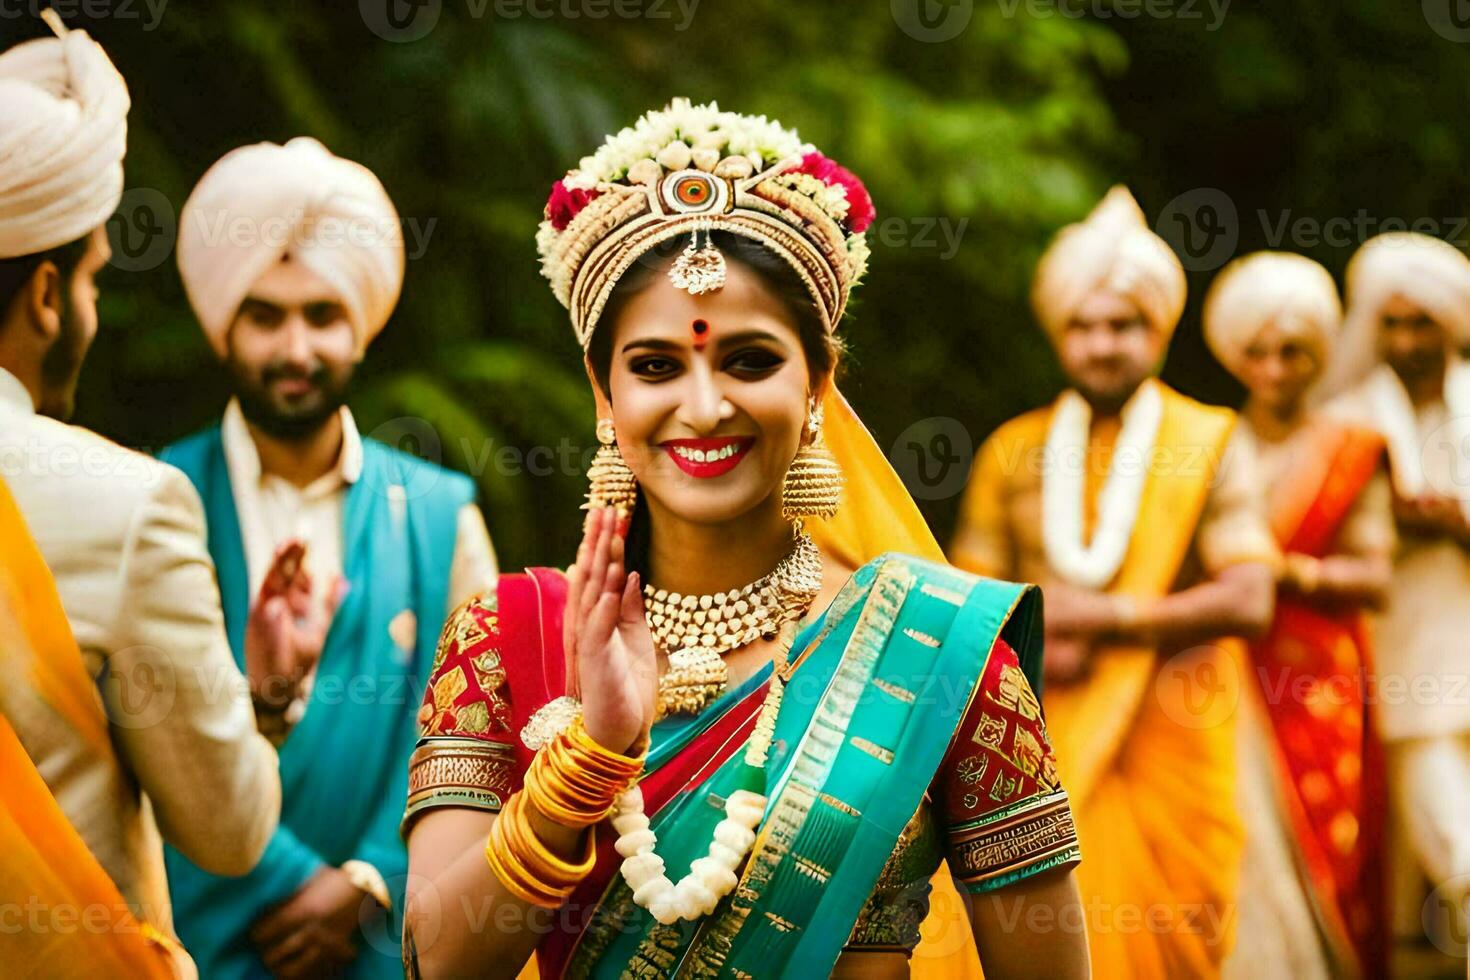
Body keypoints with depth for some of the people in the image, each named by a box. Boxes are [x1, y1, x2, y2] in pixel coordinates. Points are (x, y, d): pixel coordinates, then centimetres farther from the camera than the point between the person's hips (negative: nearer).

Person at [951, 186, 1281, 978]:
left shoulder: (1208, 445, 2)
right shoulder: (1013, 452, 10)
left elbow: (1248, 601, -8)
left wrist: (1099, 617, -11)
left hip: (1170, 743, -2)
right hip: (1045, 753, 2)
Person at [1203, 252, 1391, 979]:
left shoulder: (1352, 454, 6)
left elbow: (1375, 579, -1)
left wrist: (1288, 570, -14)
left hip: (1317, 685, -1)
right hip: (1226, 679, 1)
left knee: (1320, 857, -2)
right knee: (1241, 860, -7)